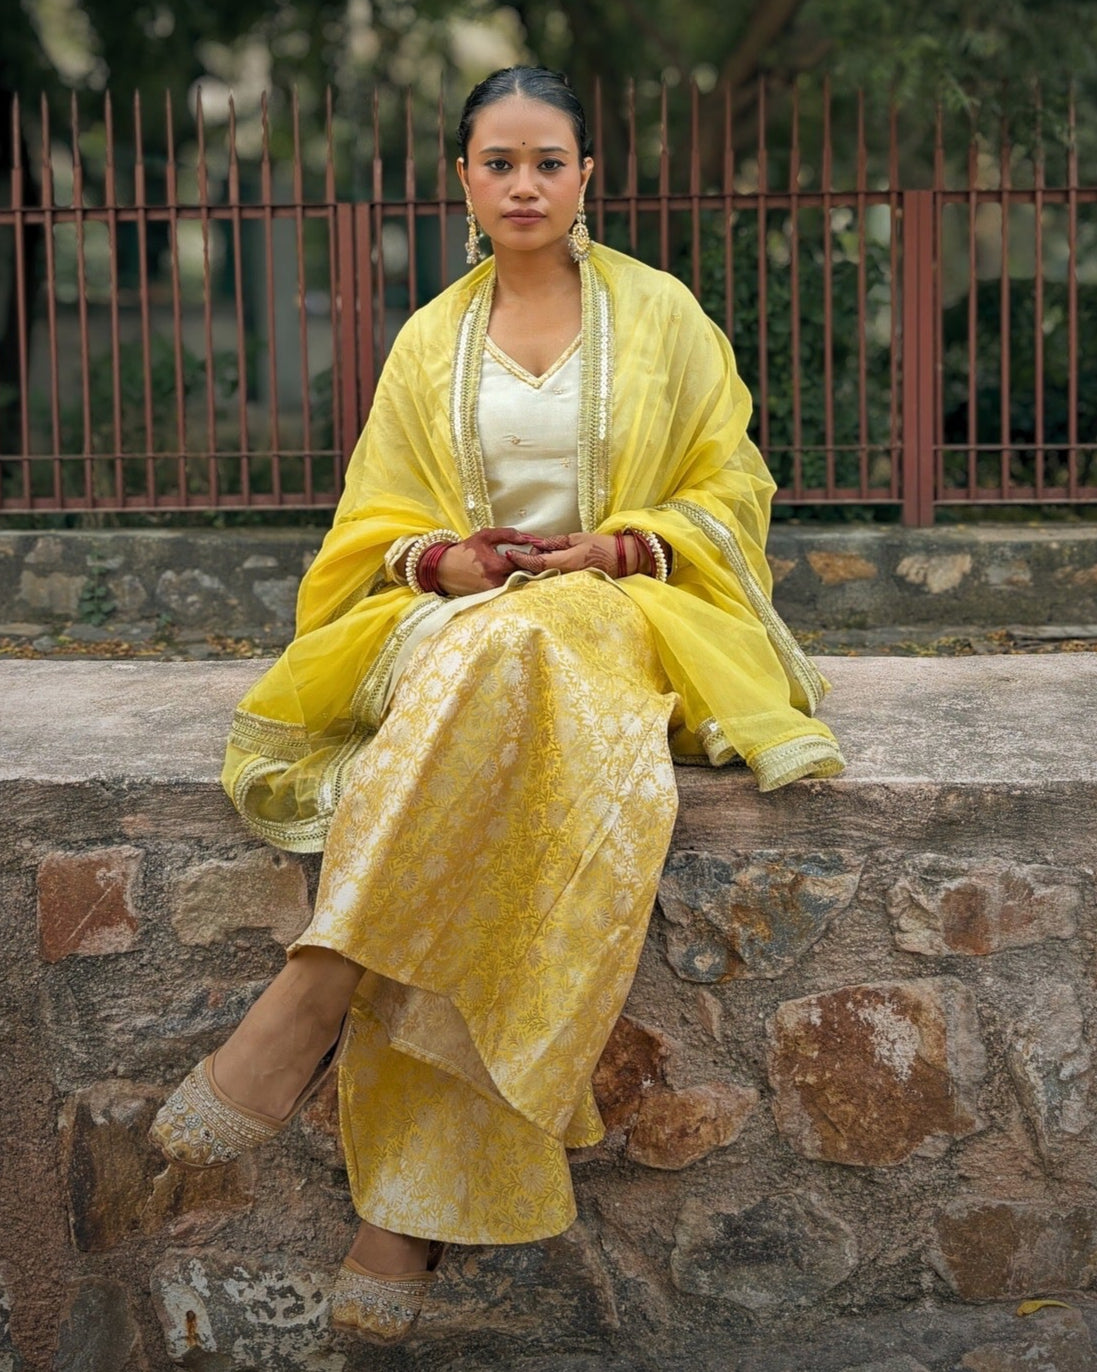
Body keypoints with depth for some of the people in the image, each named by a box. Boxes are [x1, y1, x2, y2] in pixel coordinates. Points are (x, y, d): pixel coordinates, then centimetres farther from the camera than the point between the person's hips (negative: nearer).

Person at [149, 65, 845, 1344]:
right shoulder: (431, 340, 18)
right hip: (450, 611, 2)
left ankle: (319, 990, -43)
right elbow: (375, 521, 18)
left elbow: (729, 490, 9)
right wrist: (442, 560, -6)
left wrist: (610, 549, -9)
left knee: (495, 661, -40)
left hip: (617, 614, -1)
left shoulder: (659, 314, 12)